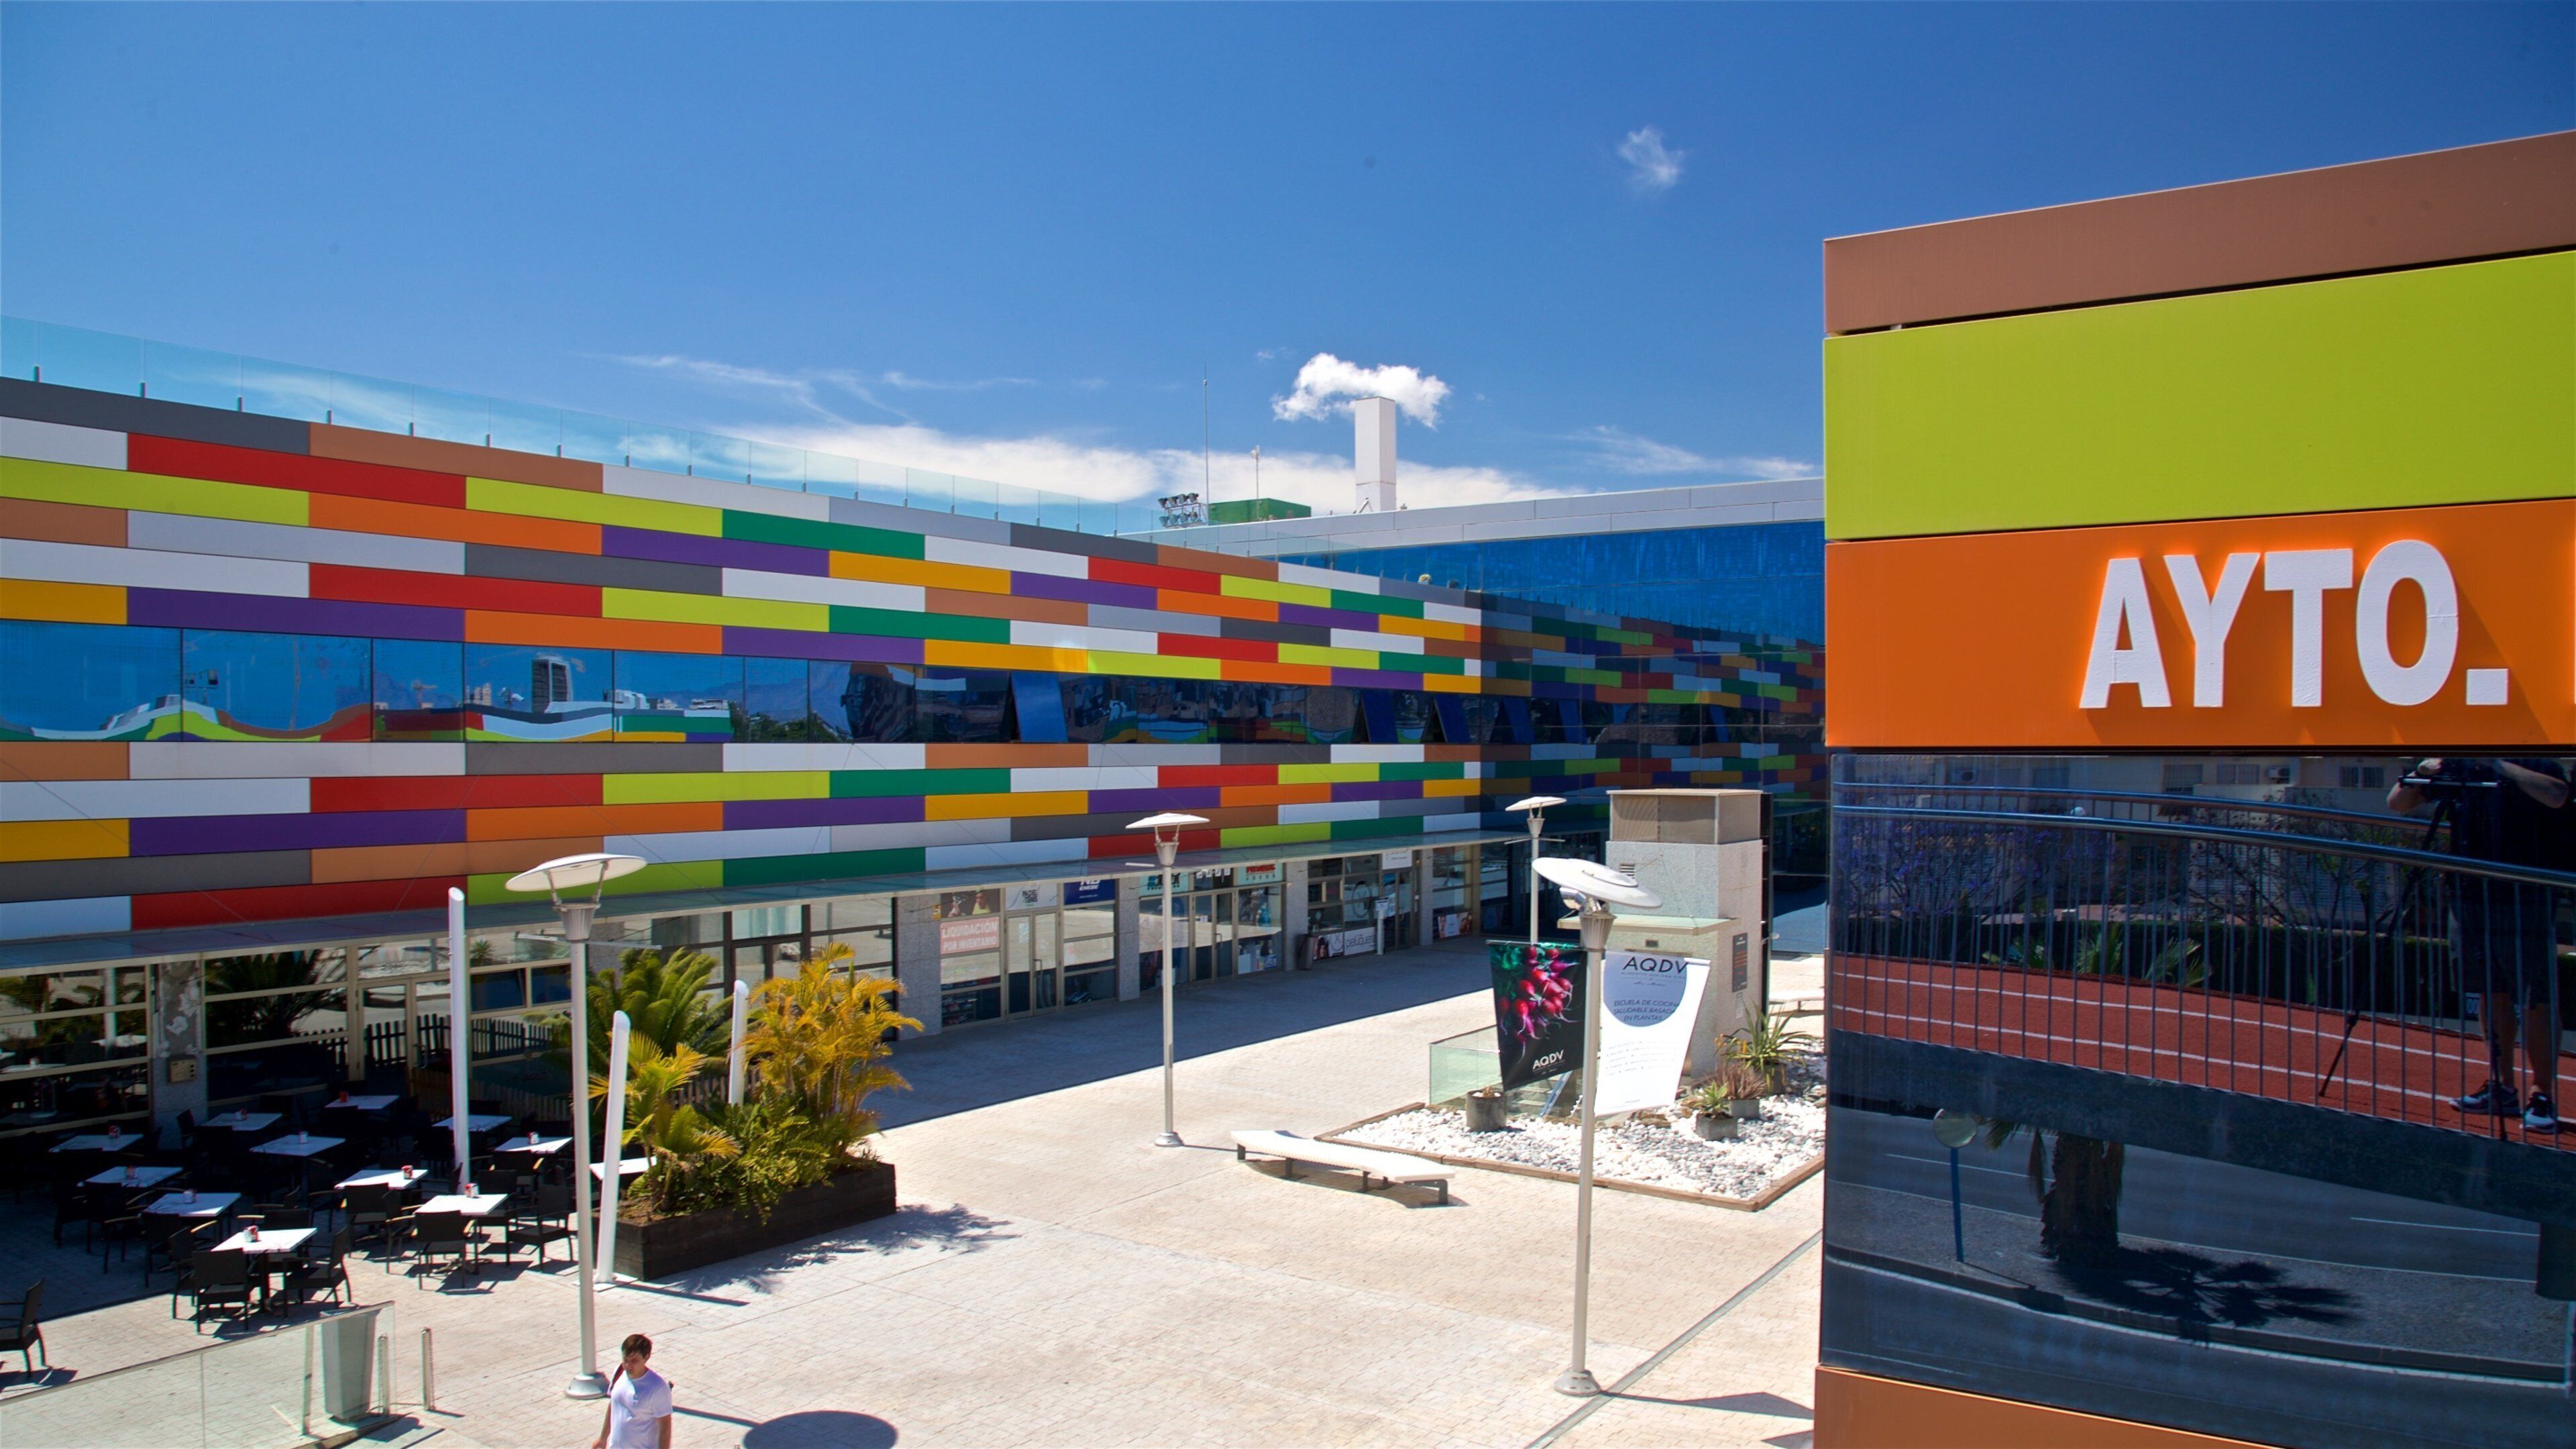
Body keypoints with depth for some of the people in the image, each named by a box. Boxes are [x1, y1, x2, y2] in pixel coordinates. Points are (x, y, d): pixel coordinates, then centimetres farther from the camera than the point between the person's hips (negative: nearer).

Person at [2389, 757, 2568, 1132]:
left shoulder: (2539, 767, -4)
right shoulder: (2460, 769, 8)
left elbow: (2557, 796, -27)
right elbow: (2397, 802, 10)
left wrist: (2501, 765, -28)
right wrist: (2420, 774, -8)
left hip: (2526, 902, -5)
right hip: (2471, 900, 5)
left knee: (2536, 1001, -3)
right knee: (2493, 994, 12)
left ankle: (2543, 1096, 4)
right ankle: (2501, 1088, 21)